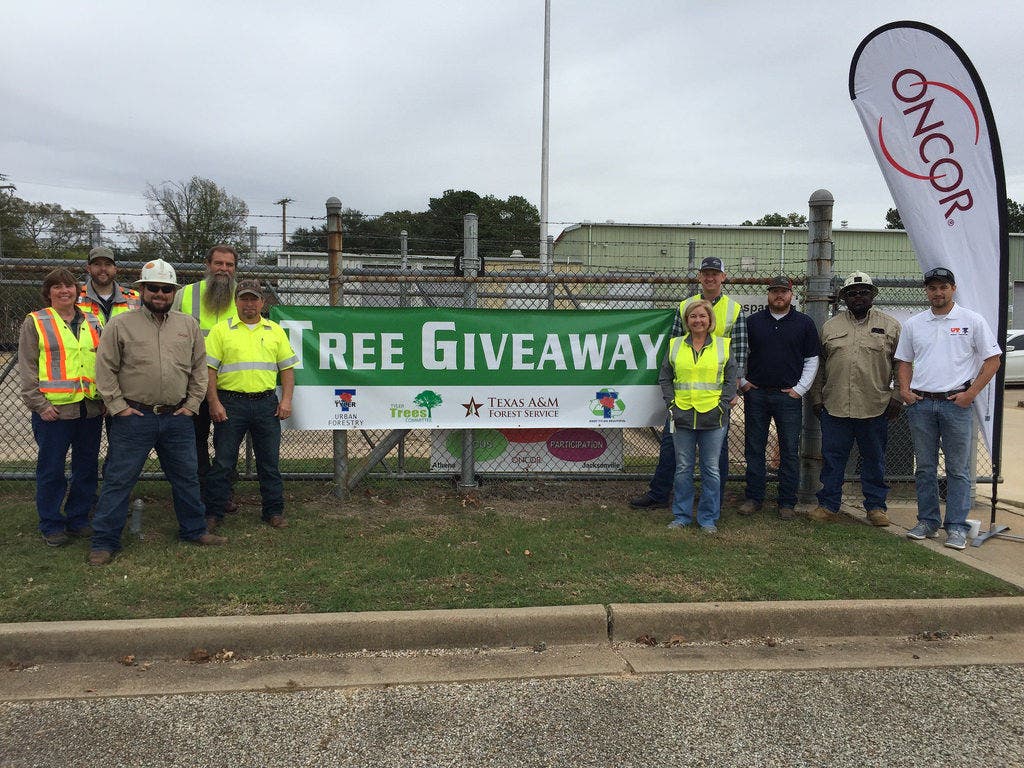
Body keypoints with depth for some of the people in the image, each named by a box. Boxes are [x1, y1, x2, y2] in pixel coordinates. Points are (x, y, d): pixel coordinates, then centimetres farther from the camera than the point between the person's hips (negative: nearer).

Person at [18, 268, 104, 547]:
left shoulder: (92, 322, 12)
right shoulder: (35, 322, 1)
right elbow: (27, 367, -3)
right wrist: (39, 404, -11)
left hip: (91, 407, 4)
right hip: (54, 409, -4)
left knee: (87, 468, 10)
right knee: (51, 470, 4)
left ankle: (78, 519, 24)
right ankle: (52, 526, 16)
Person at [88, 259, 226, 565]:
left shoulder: (188, 325, 8)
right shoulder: (120, 325, -2)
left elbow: (199, 368, 12)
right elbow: (105, 370, -2)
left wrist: (192, 405, 5)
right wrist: (119, 407, -7)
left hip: (177, 418, 3)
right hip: (134, 417, -3)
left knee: (186, 477, 13)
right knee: (119, 480, 2)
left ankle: (194, 530, 28)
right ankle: (105, 542, 13)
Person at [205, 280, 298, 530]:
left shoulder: (275, 331, 12)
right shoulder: (221, 330, 4)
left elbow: (287, 368, 12)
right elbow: (209, 369, 0)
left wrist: (286, 400, 1)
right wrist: (214, 403, -8)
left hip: (266, 403, 2)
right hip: (231, 403, -2)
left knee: (269, 461, 8)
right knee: (223, 461, 3)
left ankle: (274, 511, 18)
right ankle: (213, 513, 14)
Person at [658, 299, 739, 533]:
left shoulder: (723, 345, 5)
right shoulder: (675, 345, 8)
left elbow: (730, 379, 6)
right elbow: (665, 378, 11)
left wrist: (722, 404, -4)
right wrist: (671, 404, 1)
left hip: (713, 418, -1)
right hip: (682, 417, 1)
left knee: (711, 469, 5)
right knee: (683, 468, 7)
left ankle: (708, 518, 17)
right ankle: (681, 516, 19)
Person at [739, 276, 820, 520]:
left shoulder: (804, 323, 6)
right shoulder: (753, 321, 8)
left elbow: (812, 360, 7)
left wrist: (800, 389, -1)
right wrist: (743, 382, 6)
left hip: (788, 396, -1)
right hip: (756, 394, 1)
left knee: (790, 451, 1)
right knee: (754, 449, 5)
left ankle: (787, 503, 10)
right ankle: (754, 498, 14)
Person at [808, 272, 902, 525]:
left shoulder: (890, 326, 6)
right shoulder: (830, 327, 11)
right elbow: (819, 365, 13)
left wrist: (897, 398, -2)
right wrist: (816, 398, 8)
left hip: (875, 408, -1)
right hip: (834, 406, 1)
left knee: (874, 460, 9)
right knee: (832, 459, 5)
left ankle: (876, 506, 22)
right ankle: (828, 506, 15)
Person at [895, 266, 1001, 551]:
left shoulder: (972, 321, 0)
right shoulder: (913, 324, 10)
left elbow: (992, 360, 0)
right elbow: (905, 361, 18)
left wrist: (971, 393, -9)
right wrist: (904, 389, 1)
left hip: (956, 403, -3)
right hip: (920, 404, 3)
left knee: (958, 468, 1)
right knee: (924, 467, 10)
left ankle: (957, 526, 8)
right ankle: (927, 521, 20)